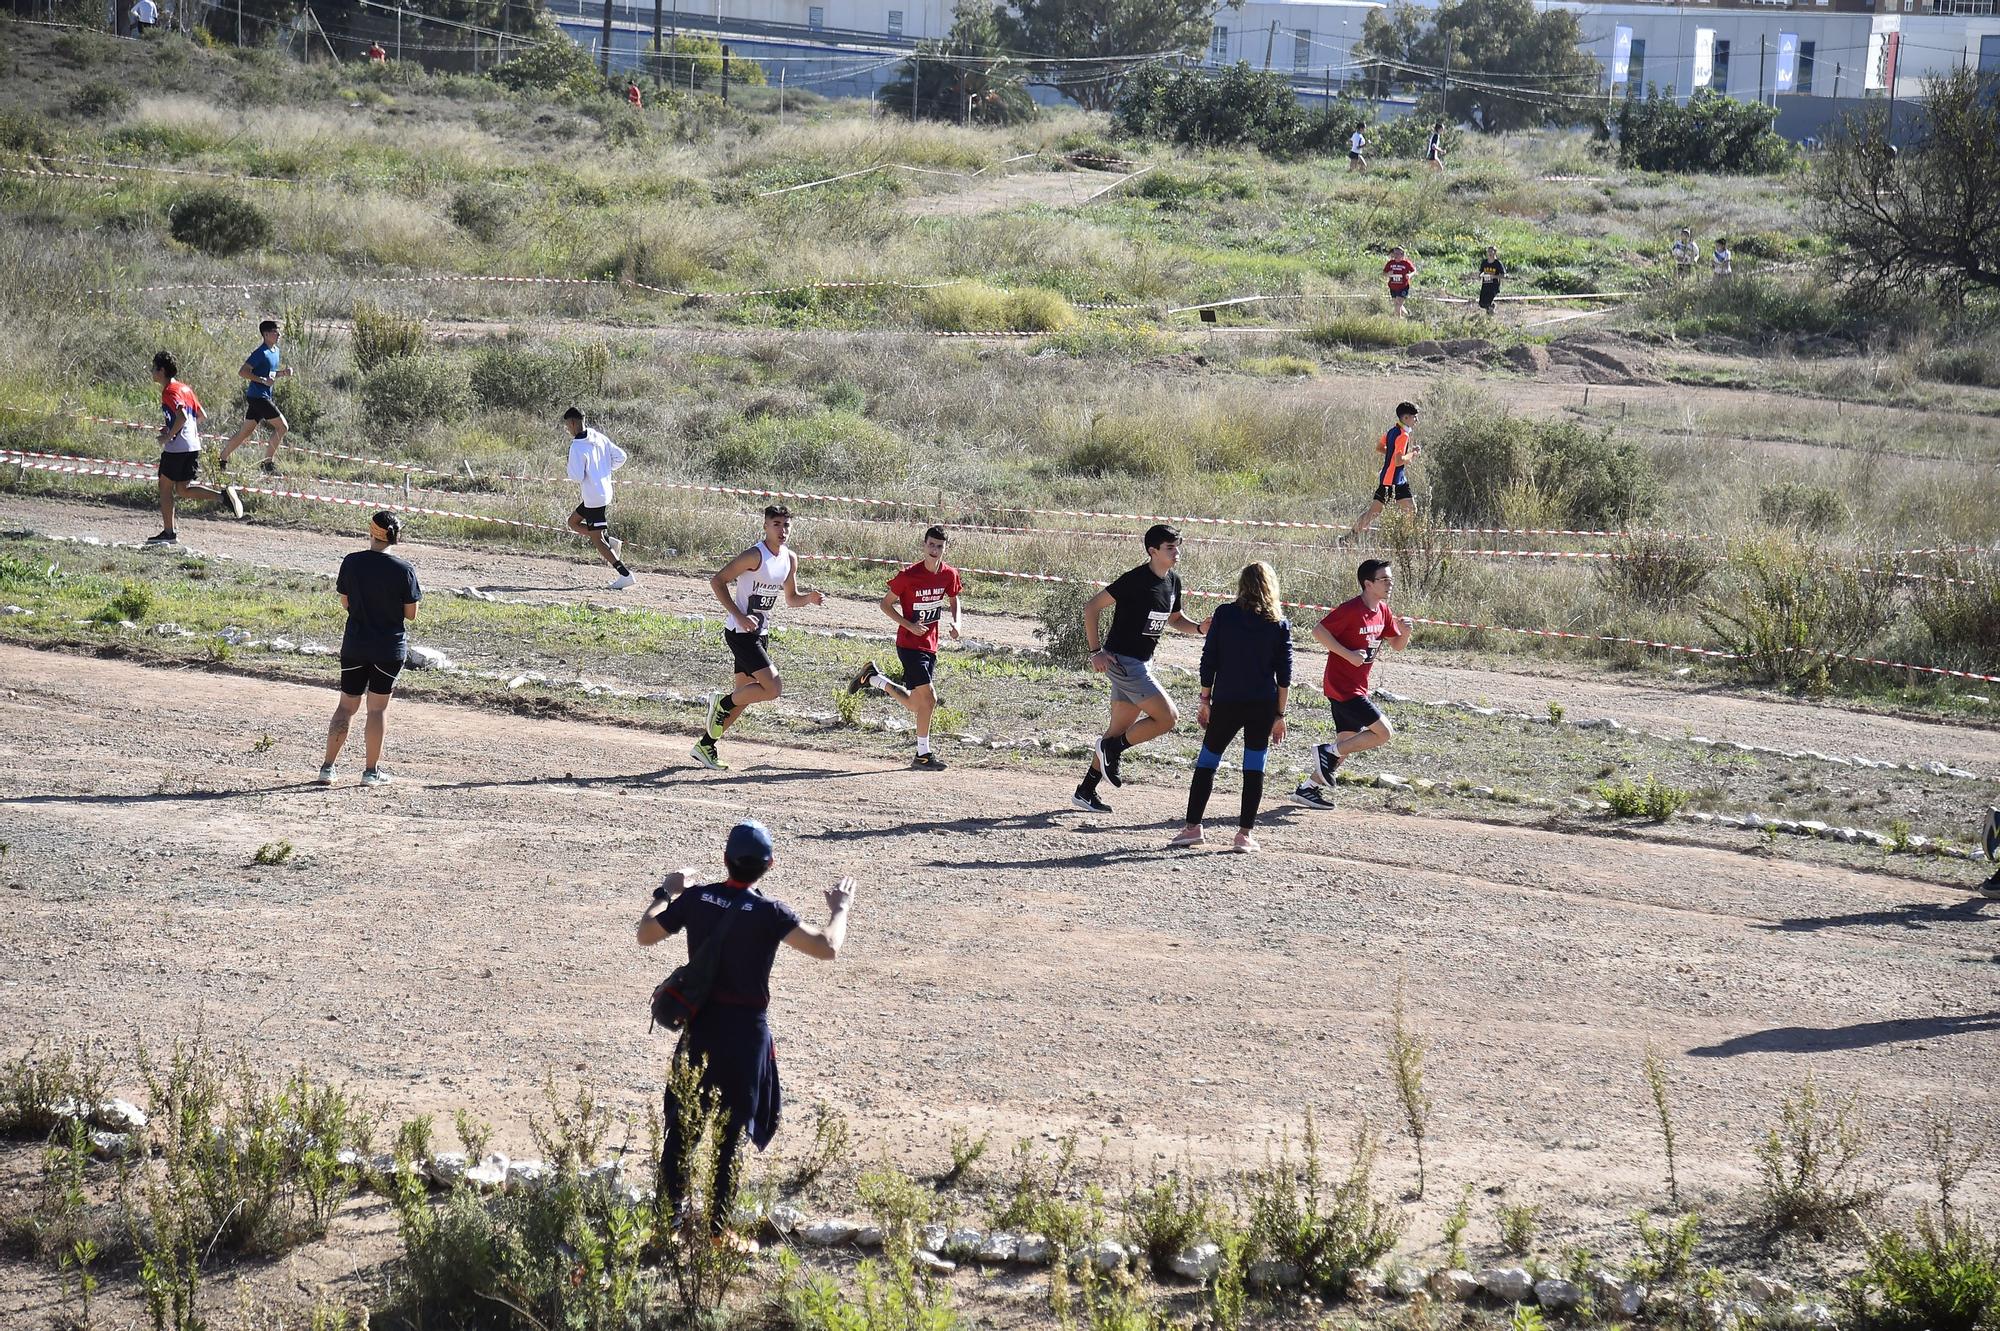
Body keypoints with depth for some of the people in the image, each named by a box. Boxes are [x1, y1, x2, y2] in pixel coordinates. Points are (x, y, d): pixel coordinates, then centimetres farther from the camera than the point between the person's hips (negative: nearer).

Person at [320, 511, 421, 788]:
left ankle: (328, 767, 11)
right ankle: (371, 771, 9)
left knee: (346, 705, 12)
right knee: (378, 708, 6)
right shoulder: (403, 569, -13)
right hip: (390, 648, -2)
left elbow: (345, 603, 4)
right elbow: (411, 614, -7)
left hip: (354, 646, 2)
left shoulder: (351, 563, -6)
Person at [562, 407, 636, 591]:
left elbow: (576, 477, -21)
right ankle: (610, 542, 13)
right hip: (605, 492, 9)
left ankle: (625, 575, -9)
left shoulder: (578, 448, -19)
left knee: (596, 539, -3)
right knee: (573, 522, 23)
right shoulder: (598, 438, 4)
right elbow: (620, 456, 9)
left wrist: (571, 468, 0)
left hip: (593, 498, -9)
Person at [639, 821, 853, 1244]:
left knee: (682, 1125, 14)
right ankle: (716, 1228, 7)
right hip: (745, 1029, -3)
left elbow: (646, 935, 8)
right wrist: (840, 908, -2)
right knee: (732, 1131, 5)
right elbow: (827, 948, -21)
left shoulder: (695, 898, -4)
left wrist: (666, 893, 24)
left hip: (699, 1024, 4)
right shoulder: (769, 913, -15)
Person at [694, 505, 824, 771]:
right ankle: (722, 704, 3)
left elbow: (791, 598, 20)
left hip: (760, 633, 9)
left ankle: (705, 744, 20)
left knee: (745, 695, 11)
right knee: (773, 687, -17)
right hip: (740, 632, -9)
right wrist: (739, 616, -23)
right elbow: (717, 581, -16)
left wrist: (809, 598, -2)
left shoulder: (790, 560, 8)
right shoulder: (755, 556, -17)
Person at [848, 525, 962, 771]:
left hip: (930, 645, 7)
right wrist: (909, 625, -18)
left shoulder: (949, 574, -1)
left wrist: (956, 622, 0)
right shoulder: (909, 575, -16)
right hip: (909, 644, -7)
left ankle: (873, 678, 34)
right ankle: (923, 755, -5)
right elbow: (886, 604, -6)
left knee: (916, 705, 13)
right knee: (929, 697, -14)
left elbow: (953, 599, 19)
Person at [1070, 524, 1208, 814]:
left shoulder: (1173, 582, 7)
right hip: (1123, 661, -9)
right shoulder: (1136, 580, -18)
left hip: (1142, 662, 9)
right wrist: (1096, 652, -18)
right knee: (1168, 717, -14)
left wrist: (1199, 628, 2)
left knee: (1121, 729, 11)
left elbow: (1175, 619, 23)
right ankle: (1112, 749, 1)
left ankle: (1086, 791, 18)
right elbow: (1091, 607, -17)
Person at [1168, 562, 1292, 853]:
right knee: (1254, 768, 6)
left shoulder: (1224, 614, -1)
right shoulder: (1279, 623, 1)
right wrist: (1280, 714, 5)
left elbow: (1208, 661, 0)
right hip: (1263, 707, 1)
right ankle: (1245, 834, 4)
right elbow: (1284, 674, 0)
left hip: (1226, 703, -1)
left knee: (1207, 761, 10)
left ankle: (1193, 827, 7)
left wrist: (1205, 701, 8)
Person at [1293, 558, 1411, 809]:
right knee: (1383, 733, -11)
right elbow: (1318, 631, -19)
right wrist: (1348, 654, -24)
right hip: (1343, 687, -9)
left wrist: (1405, 633, -5)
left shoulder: (1383, 611, 9)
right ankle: (1328, 752, -3)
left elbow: (1397, 645, 18)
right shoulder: (1351, 610, -18)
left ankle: (1309, 788, 20)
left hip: (1355, 688, 9)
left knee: (1348, 743, 13)